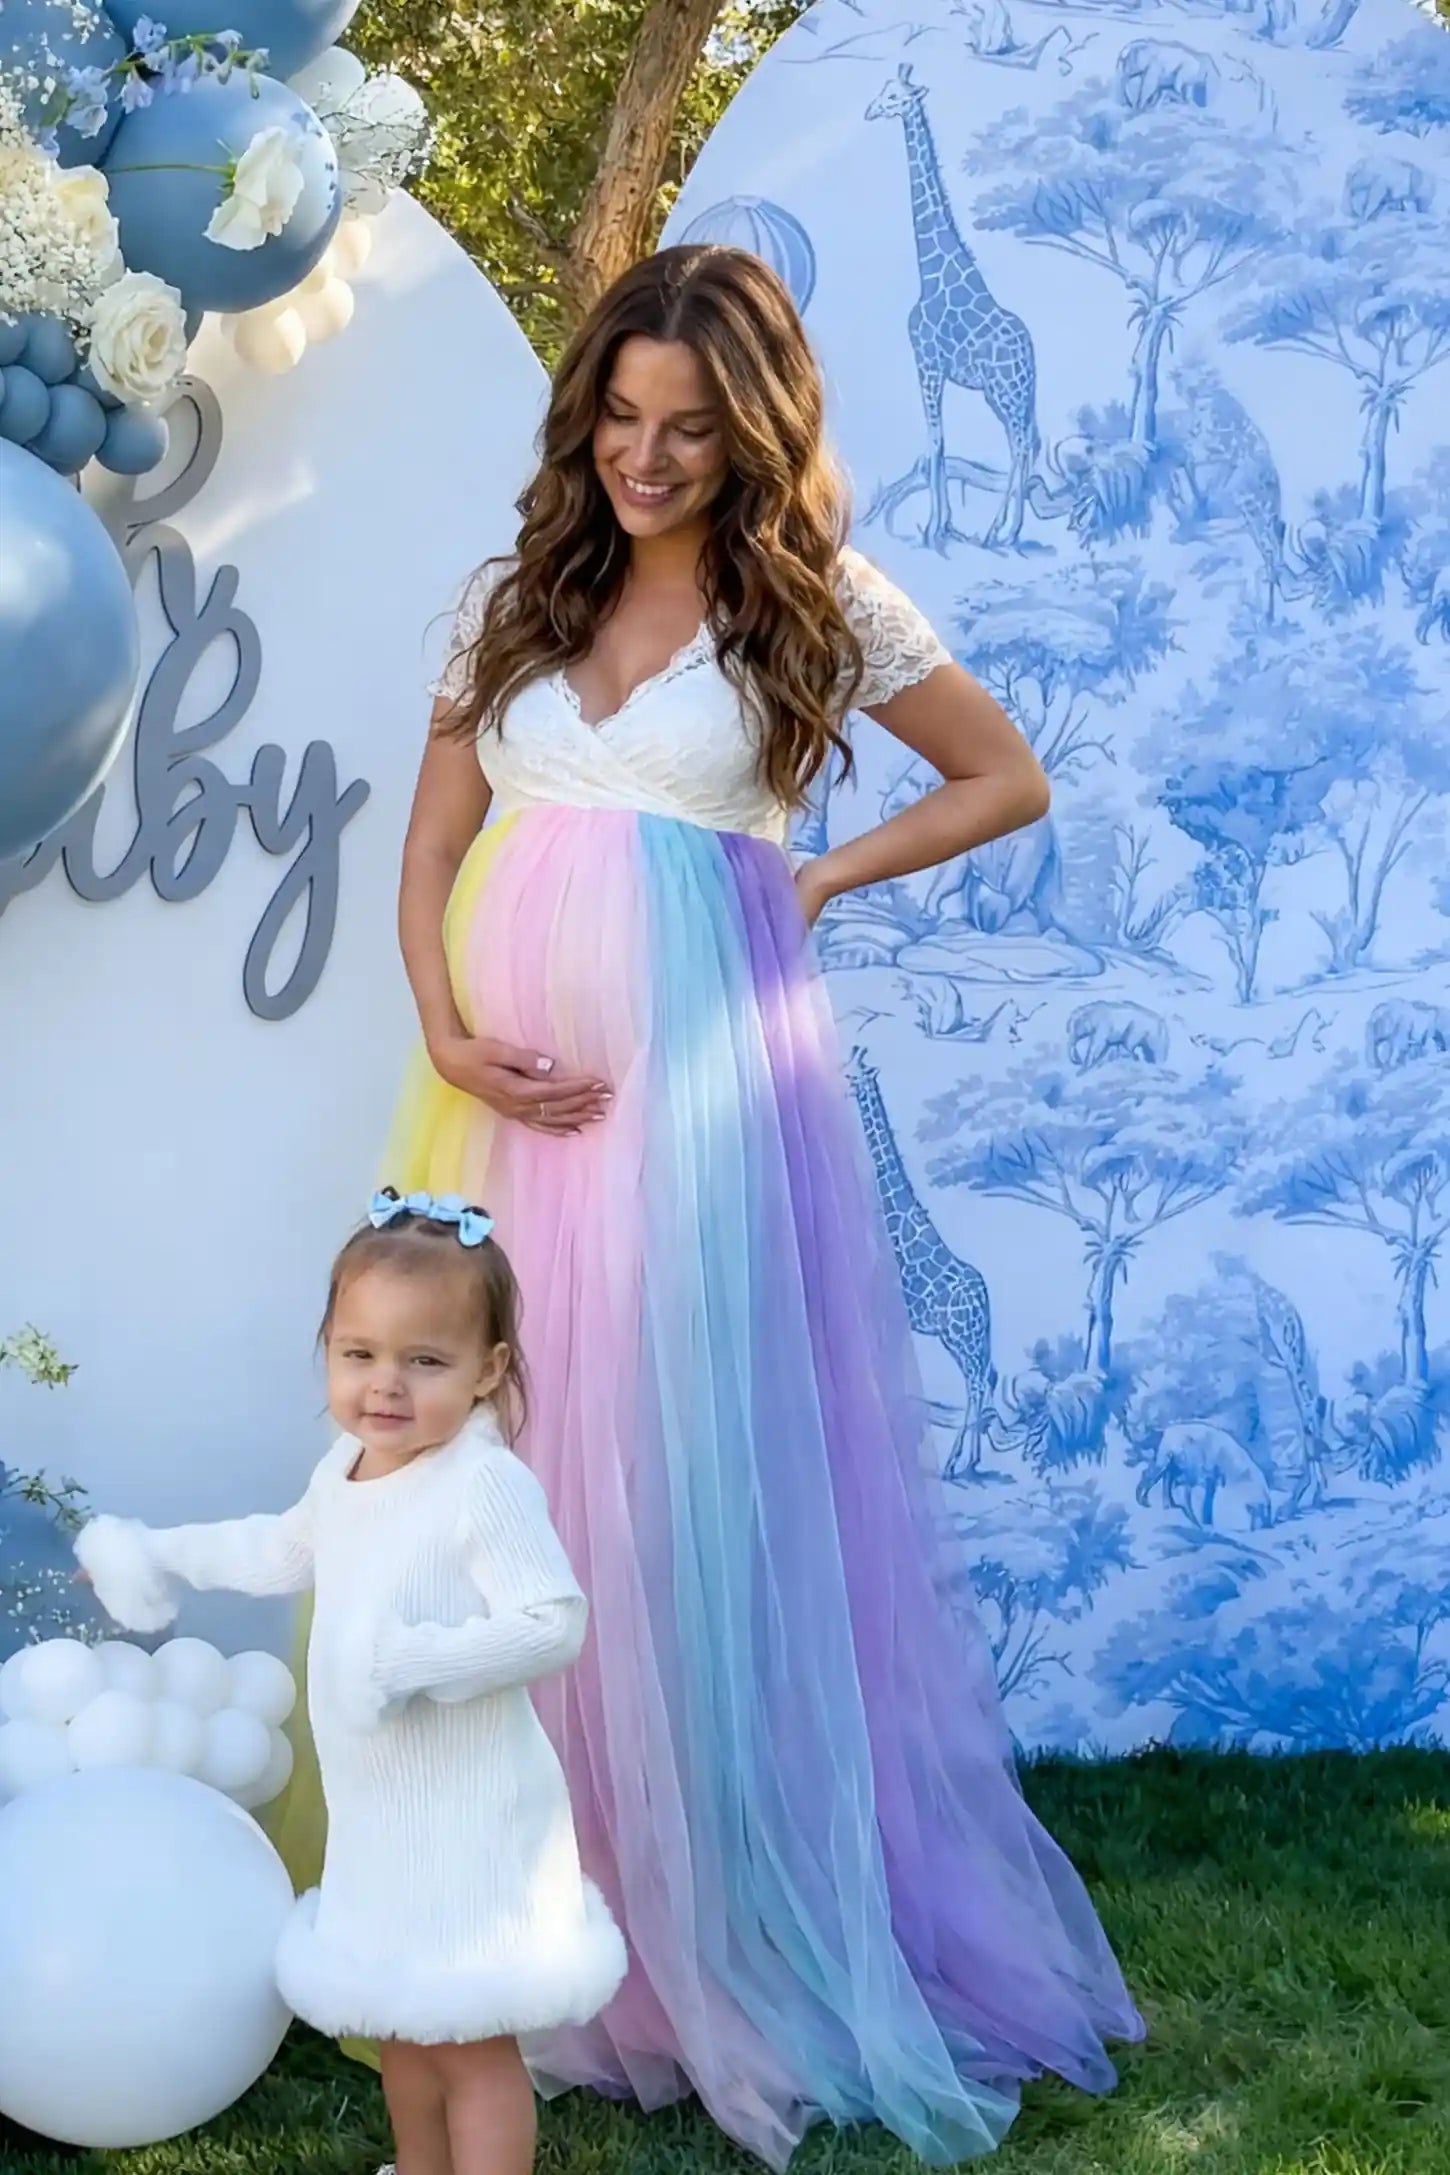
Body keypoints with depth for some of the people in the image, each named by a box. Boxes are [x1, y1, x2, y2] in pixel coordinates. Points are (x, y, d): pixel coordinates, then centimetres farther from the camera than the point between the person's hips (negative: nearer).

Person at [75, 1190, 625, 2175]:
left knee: (471, 2042, -3)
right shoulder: (345, 1468, 5)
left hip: (467, 1812, -9)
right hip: (374, 1802, 9)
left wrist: (418, 1662, -32)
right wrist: (169, 1554, 35)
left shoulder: (486, 1485, -23)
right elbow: (288, 1549, 27)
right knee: (401, 2018, 22)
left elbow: (554, 1622, -27)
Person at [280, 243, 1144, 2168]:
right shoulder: (516, 600, 13)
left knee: (695, 1483, -2)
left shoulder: (820, 605, 4)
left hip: (699, 1074, -4)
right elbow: (431, 848, 13)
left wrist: (821, 878, 0)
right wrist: (450, 1032, -4)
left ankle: (732, 1932, 10)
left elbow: (1009, 780, 11)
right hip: (511, 1079, 4)